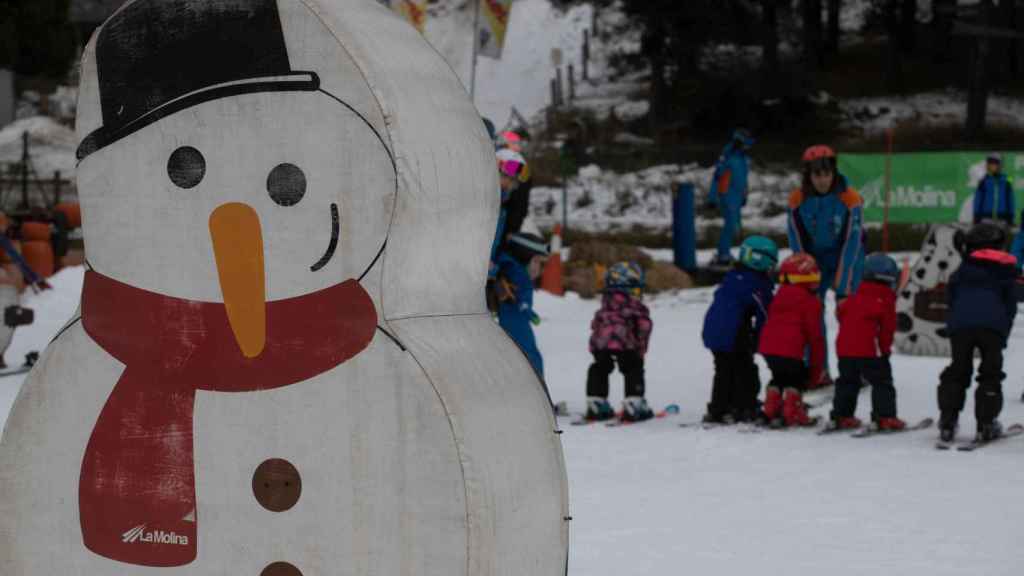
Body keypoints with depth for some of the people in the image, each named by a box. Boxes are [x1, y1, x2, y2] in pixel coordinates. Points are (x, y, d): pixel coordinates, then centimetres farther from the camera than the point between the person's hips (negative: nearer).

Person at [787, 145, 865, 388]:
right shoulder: (798, 200, -15)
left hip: (847, 258, -2)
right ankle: (818, 372, 2)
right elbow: (798, 245, -10)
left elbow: (850, 244, -23)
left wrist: (843, 288, -25)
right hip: (815, 257, 2)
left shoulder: (850, 199, -22)